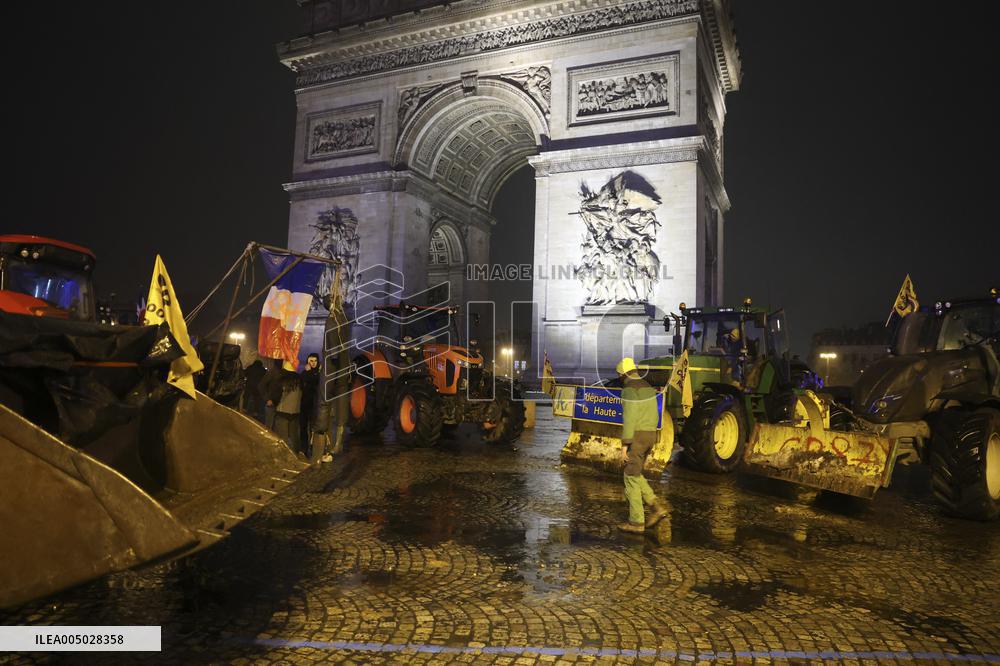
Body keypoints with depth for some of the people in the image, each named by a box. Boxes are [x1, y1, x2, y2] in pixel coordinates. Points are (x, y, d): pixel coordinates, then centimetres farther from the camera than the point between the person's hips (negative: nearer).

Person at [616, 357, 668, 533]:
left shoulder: (629, 390, -15)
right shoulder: (648, 388, 14)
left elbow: (629, 419, -20)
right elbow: (654, 415, 18)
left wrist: (625, 444, -17)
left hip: (636, 436, -9)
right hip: (649, 435, 9)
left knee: (631, 477, 0)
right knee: (635, 474, 19)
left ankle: (636, 521, 5)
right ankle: (656, 507, 10)